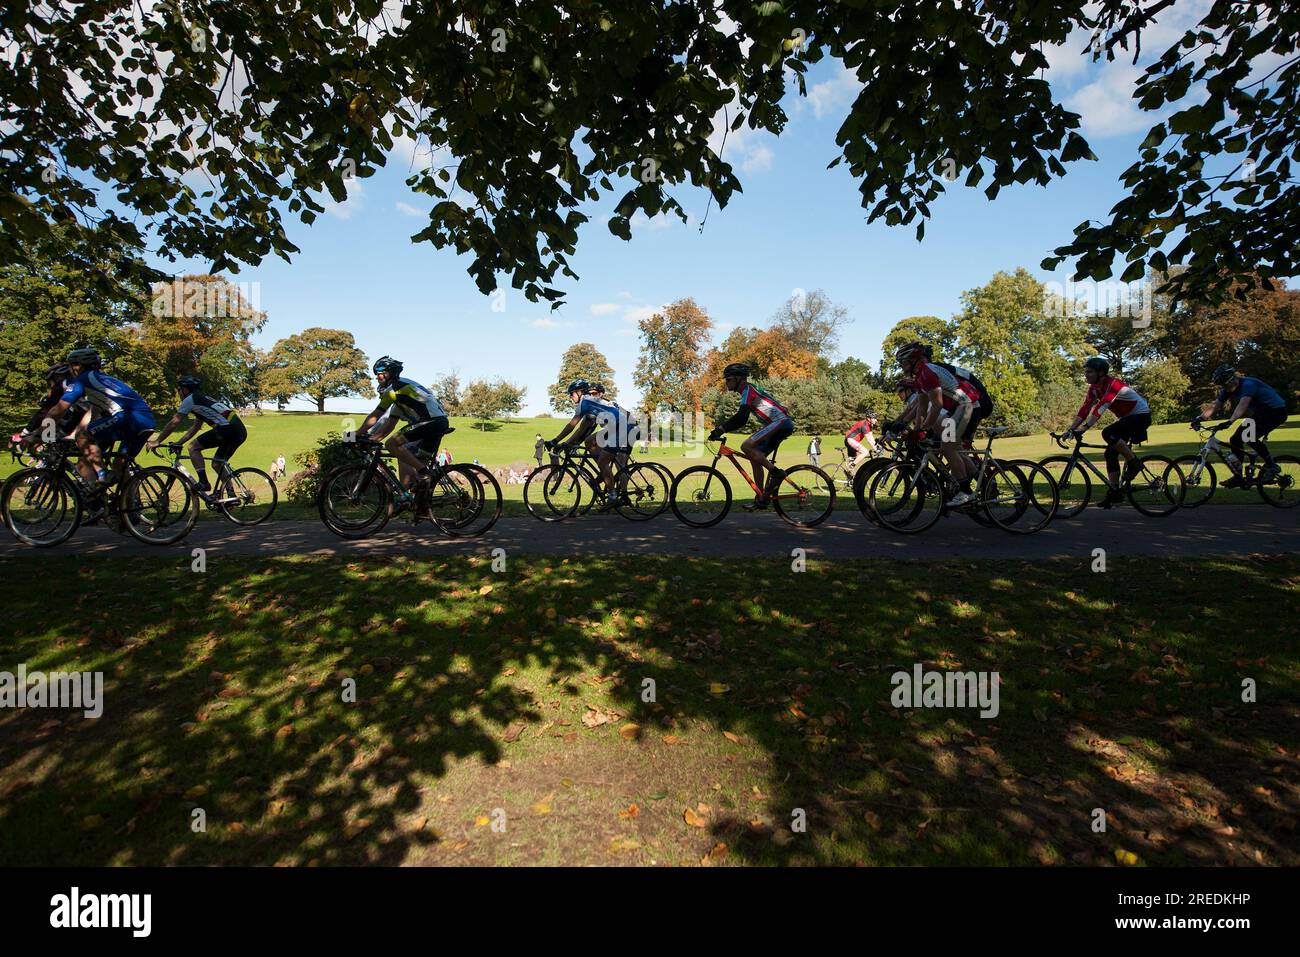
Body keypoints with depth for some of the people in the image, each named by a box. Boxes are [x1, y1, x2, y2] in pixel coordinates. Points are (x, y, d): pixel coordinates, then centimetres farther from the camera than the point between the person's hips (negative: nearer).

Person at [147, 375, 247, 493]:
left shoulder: (190, 399, 5)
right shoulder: (202, 400, 31)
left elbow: (174, 423, 5)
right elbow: (195, 428, 35)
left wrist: (157, 441, 13)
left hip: (228, 428, -9)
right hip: (240, 430, 9)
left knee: (193, 448, 1)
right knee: (217, 464, 19)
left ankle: (203, 483, -5)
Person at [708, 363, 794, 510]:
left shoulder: (748, 389, -10)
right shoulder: (748, 391, 20)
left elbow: (741, 417, -23)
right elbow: (740, 418, 27)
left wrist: (721, 429, -24)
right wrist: (722, 426, 18)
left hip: (781, 421, -10)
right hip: (780, 424, 10)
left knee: (746, 446, -22)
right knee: (755, 458, 8)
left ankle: (776, 473, -14)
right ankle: (761, 499, 12)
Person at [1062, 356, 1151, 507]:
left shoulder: (1113, 383, -26)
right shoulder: (1094, 388, -2)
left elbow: (1100, 407, -38)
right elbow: (1084, 409, -6)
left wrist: (1084, 428, -45)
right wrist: (1070, 429, -15)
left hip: (1141, 415, -9)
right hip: (1126, 418, 9)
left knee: (1107, 433, -31)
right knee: (1111, 453, 1)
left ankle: (1133, 462, -13)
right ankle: (1114, 491, 5)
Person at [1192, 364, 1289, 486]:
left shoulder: (1248, 384, -28)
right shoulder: (1228, 389, -4)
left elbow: (1243, 405, -43)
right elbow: (1214, 406, -4)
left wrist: (1230, 421, -56)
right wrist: (1199, 418, -19)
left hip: (1276, 411, -9)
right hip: (1260, 413, 9)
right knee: (1235, 439, -1)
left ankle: (1272, 467, -9)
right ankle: (1238, 477, 5)